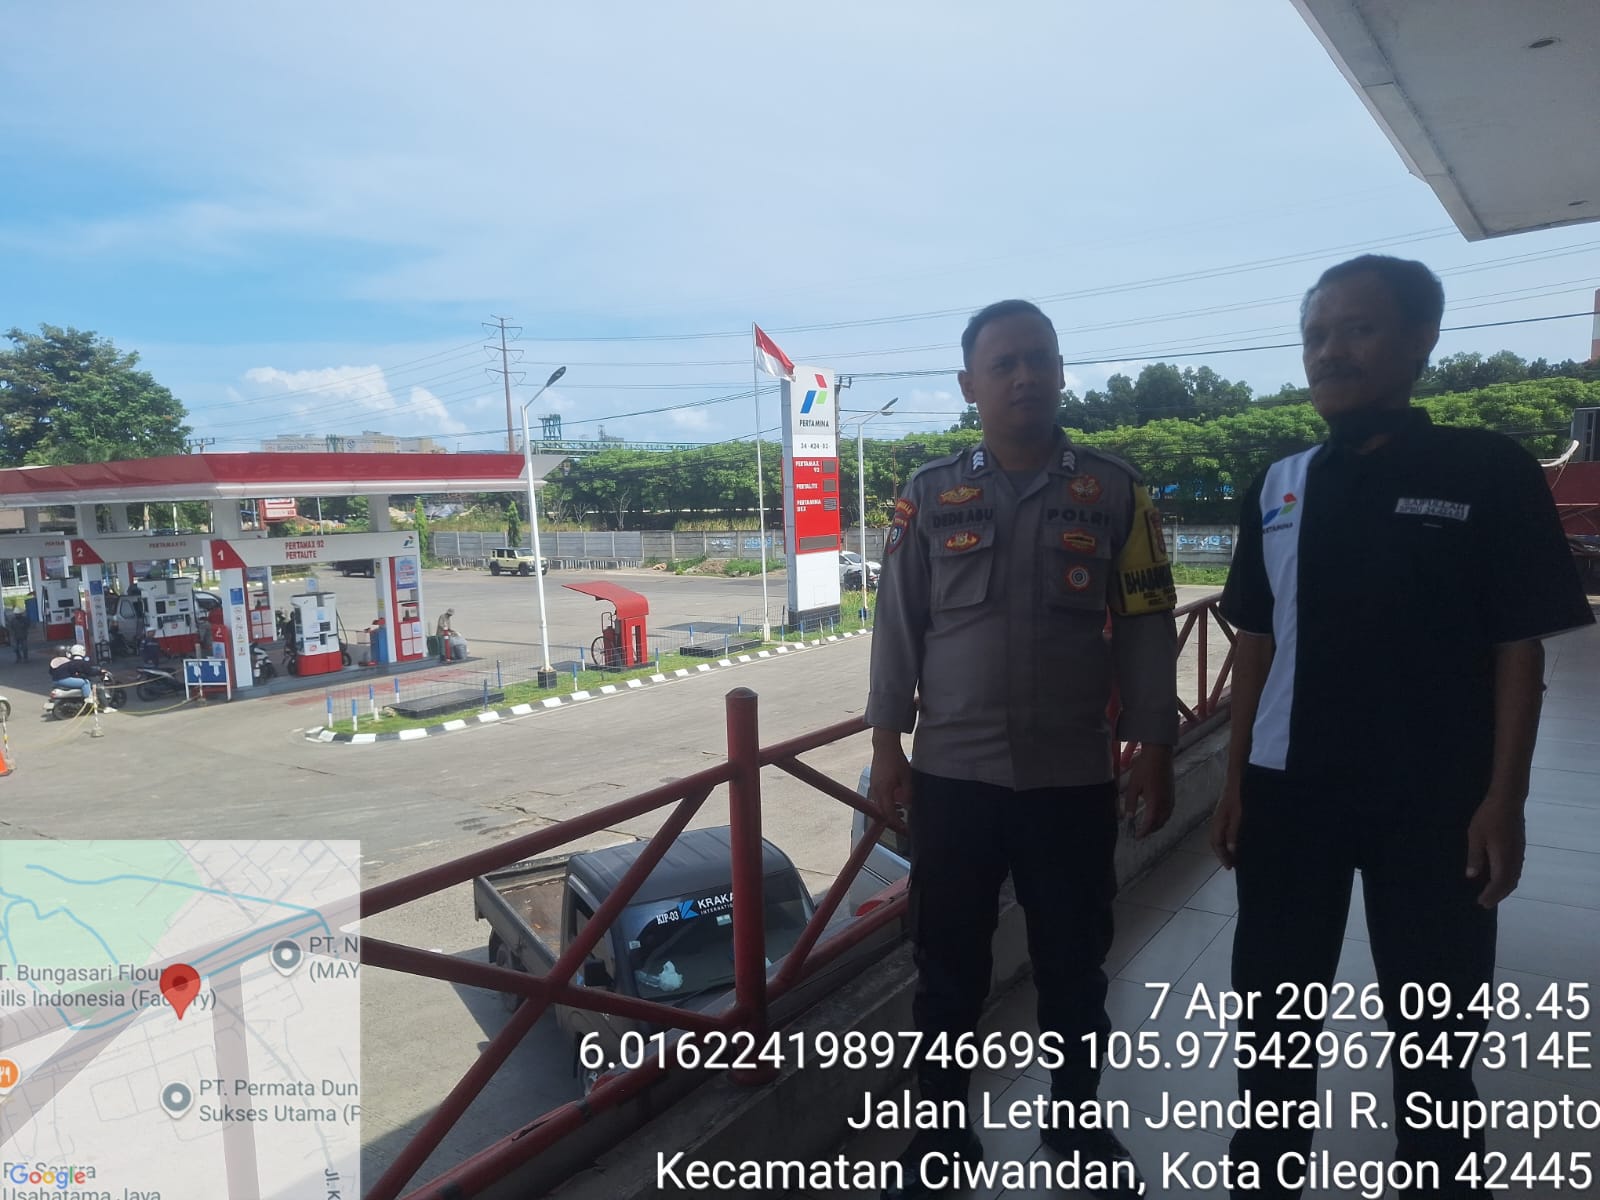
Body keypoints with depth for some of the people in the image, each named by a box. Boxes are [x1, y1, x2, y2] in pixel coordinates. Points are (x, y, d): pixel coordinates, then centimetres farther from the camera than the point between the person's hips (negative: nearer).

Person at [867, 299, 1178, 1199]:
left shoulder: (1114, 491, 1)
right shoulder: (931, 494, 1)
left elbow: (1147, 628, 2)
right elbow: (899, 624, 3)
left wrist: (1156, 752, 1)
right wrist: (888, 744, 1)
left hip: (1075, 776, 0)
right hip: (954, 774, 0)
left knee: (1074, 961, 16)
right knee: (949, 963, 12)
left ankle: (1078, 1124, 39)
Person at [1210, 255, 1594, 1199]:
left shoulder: (1490, 473, -5)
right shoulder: (1279, 489, 5)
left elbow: (1519, 646, -4)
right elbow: (1258, 642, 7)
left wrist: (1504, 797, -9)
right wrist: (1236, 777, 5)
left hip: (1434, 799, -3)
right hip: (1289, 791, 3)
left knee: (1432, 1024, 13)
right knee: (1275, 1009, 14)